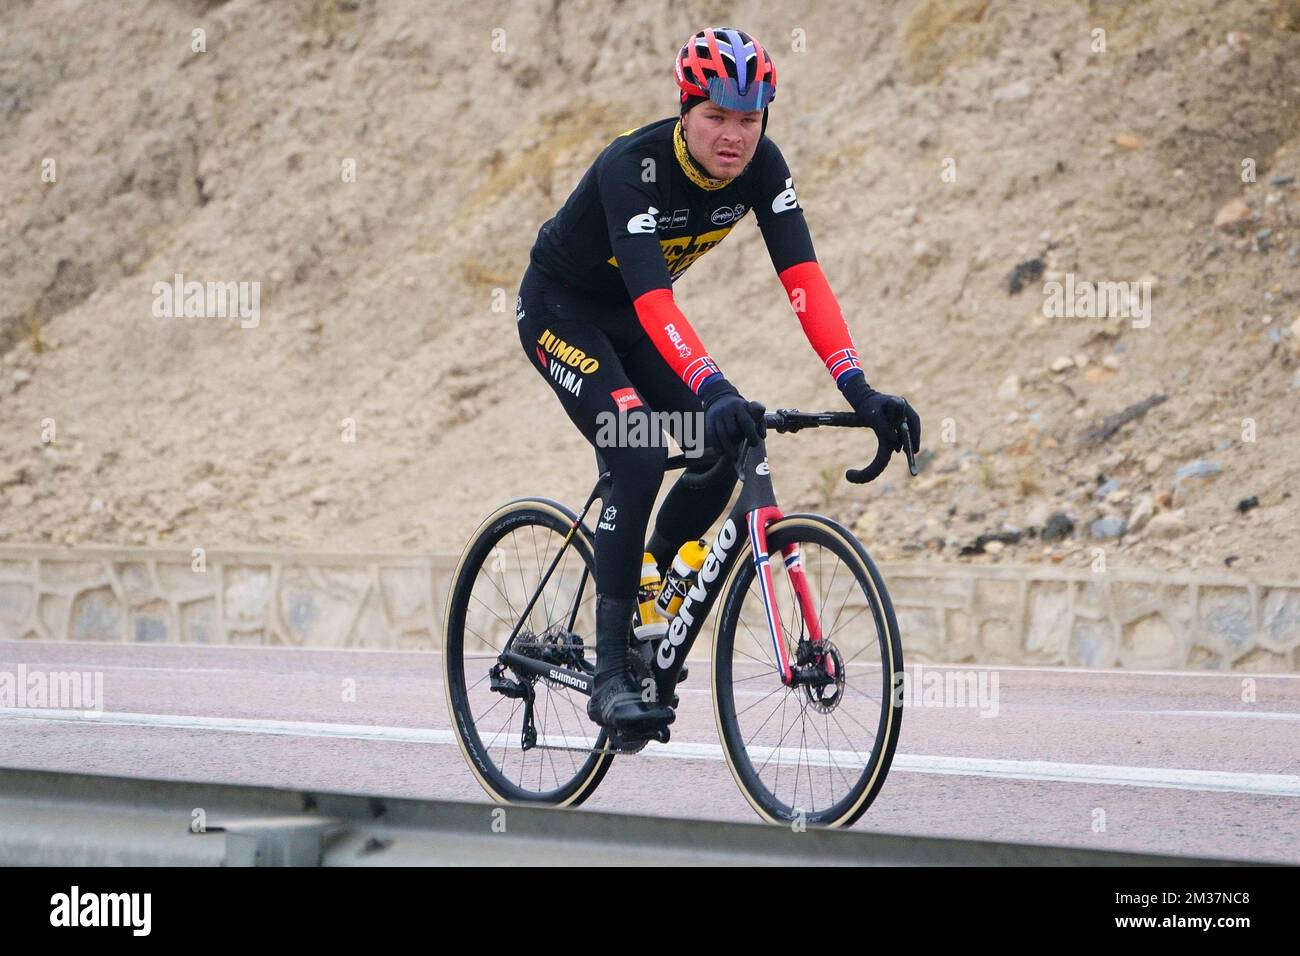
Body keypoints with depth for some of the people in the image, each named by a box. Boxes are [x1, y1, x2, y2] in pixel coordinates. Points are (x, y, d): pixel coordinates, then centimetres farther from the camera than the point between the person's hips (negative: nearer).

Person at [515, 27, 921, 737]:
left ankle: (644, 597, 12)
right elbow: (651, 298, -45)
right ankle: (609, 676, -20)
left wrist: (858, 389, -37)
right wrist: (716, 392, -59)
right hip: (560, 310, -6)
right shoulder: (634, 167, -35)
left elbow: (802, 277, -25)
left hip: (629, 317, 6)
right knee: (639, 461, -25)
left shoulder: (760, 167, -18)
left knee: (724, 456, -11)